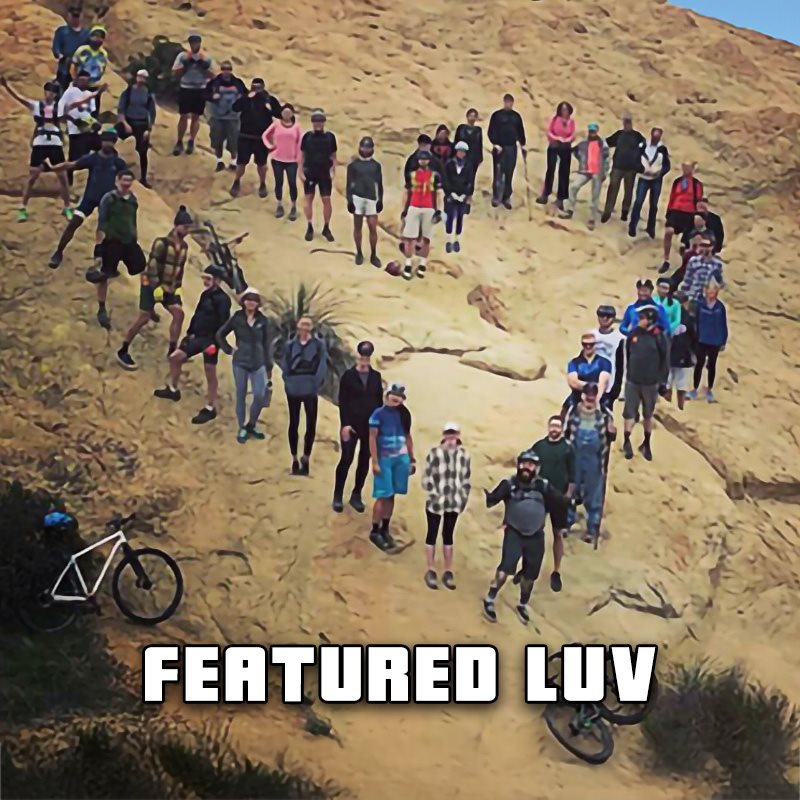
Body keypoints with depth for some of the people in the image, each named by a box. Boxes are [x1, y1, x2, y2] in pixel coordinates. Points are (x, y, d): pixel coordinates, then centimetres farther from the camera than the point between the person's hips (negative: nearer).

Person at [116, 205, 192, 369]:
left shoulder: (184, 246, 6)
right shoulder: (162, 242, -16)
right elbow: (152, 265, -18)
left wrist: (178, 287, 8)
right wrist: (156, 287, -21)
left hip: (170, 287, 7)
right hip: (152, 285, -7)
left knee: (179, 314, -9)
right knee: (144, 318, -9)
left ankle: (172, 351, -1)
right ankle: (123, 351, 2)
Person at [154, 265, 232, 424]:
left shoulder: (222, 299, -16)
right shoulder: (205, 294, 11)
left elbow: (223, 323, -21)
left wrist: (214, 341, -24)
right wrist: (190, 332, 13)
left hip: (211, 340, -9)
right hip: (198, 337, 9)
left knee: (210, 374, -2)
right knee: (175, 357, 10)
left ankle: (210, 409, 6)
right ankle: (173, 389, 29)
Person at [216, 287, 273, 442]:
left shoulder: (263, 321, -1)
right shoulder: (237, 318, -3)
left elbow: (267, 344, 3)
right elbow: (220, 334, 8)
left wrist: (269, 367, 3)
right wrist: (229, 350, -1)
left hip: (258, 363, 1)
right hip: (240, 363, -1)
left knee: (260, 396, -6)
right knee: (241, 395, 5)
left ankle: (251, 425, 16)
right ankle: (242, 428, 17)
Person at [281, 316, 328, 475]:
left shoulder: (319, 344, -2)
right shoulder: (290, 344, 3)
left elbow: (323, 366, -5)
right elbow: (284, 364, 5)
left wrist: (317, 384, -12)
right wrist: (288, 381, -5)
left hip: (310, 390, -1)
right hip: (294, 390, 1)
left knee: (311, 425, 0)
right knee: (293, 424, 7)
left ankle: (306, 458, 13)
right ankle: (295, 459, 16)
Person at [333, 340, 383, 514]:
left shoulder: (376, 377, 6)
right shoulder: (348, 375, -3)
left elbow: (380, 401, 7)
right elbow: (342, 401, -5)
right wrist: (345, 424, -12)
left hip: (371, 426, 3)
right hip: (351, 424, -3)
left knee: (364, 461, 7)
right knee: (346, 459, -1)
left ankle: (356, 495, 16)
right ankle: (338, 496, 8)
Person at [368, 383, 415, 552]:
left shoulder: (404, 414, 7)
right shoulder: (379, 413, -8)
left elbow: (408, 436, 14)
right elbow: (372, 438, -9)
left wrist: (412, 459, 13)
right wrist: (375, 462, -13)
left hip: (401, 459, 5)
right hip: (384, 459, -5)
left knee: (391, 495, 10)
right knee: (383, 496, -4)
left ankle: (385, 529, 20)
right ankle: (375, 531, 5)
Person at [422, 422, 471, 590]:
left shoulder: (464, 455, -2)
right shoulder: (434, 453, -14)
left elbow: (466, 479, 6)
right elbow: (427, 477, -12)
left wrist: (463, 498, 0)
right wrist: (434, 495, -15)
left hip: (454, 502, 3)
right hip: (436, 502, -3)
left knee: (448, 535, 13)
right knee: (432, 534, 7)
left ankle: (448, 572, 21)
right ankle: (431, 572, 14)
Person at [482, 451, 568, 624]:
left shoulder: (543, 486, -2)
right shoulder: (509, 484, -9)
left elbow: (559, 501, -7)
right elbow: (493, 498, -20)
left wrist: (570, 502, -23)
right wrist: (488, 497, -39)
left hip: (536, 536, 3)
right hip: (514, 533, -3)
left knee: (530, 575, 13)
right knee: (506, 568, -18)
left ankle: (522, 606, 35)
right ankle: (489, 601, -1)